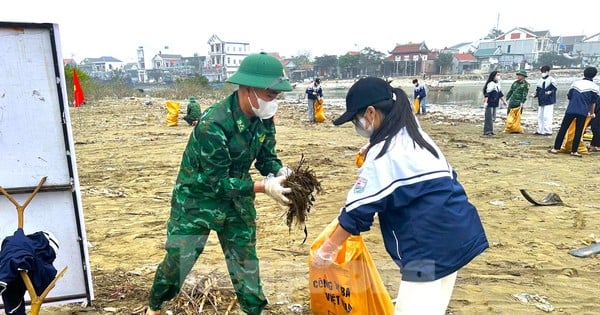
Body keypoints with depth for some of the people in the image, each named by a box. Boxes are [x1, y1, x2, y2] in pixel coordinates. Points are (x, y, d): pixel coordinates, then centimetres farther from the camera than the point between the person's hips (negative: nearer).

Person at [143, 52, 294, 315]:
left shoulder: (263, 118, -11)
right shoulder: (213, 124, -32)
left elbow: (267, 157, -2)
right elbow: (217, 182, -29)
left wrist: (285, 174, -24)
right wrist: (264, 187, -35)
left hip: (236, 198, 6)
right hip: (196, 200, -5)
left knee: (246, 260, 14)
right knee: (177, 261, 7)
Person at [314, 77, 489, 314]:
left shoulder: (384, 153, -14)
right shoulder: (416, 138, 12)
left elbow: (358, 211, -13)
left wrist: (327, 249, -3)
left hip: (429, 248, -9)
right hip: (455, 237, 9)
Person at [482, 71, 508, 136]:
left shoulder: (498, 84, 15)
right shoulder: (491, 84, -13)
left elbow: (500, 93, 24)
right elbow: (487, 94, -20)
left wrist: (504, 101, 25)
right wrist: (485, 102, -26)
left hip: (495, 104, 9)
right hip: (490, 104, -9)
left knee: (492, 118, 12)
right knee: (489, 117, -8)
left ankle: (490, 131, 19)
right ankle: (487, 131, -4)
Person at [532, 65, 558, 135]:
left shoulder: (551, 80, -6)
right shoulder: (540, 80, 15)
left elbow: (554, 88, -8)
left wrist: (550, 92, -26)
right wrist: (534, 94, 1)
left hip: (549, 101, -8)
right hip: (541, 101, 8)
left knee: (547, 116, -11)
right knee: (540, 116, 11)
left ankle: (548, 131, -7)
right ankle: (540, 130, 18)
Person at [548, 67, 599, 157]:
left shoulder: (575, 83, 9)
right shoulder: (594, 86, 3)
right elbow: (593, 102, 8)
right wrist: (592, 113, 22)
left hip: (571, 110, 1)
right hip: (583, 112, -1)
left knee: (563, 128, 5)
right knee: (578, 131, 5)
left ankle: (556, 148, 4)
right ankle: (574, 151, 5)